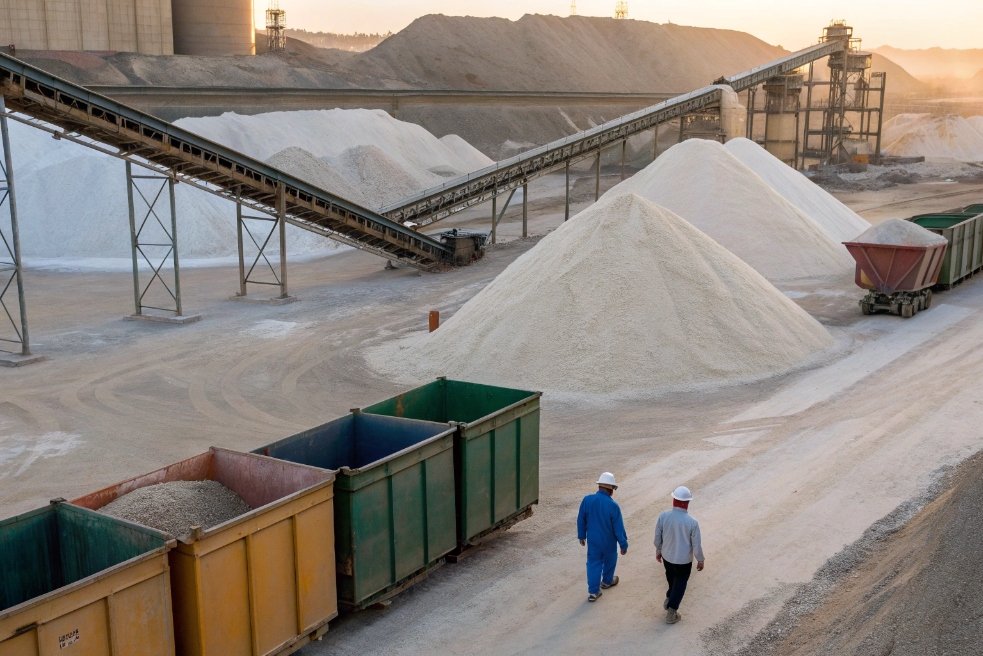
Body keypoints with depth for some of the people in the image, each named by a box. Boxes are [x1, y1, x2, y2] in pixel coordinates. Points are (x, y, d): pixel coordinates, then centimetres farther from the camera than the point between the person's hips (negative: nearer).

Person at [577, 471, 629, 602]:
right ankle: (607, 581, 46)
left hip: (592, 540, 2)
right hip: (609, 542, -2)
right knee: (609, 561, 24)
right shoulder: (612, 505, -26)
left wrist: (581, 535, 14)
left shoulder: (587, 500, -15)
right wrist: (623, 544, -6)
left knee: (593, 563, 13)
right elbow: (619, 528, -18)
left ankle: (593, 591, 11)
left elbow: (581, 520, -2)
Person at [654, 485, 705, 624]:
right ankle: (671, 613, 21)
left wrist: (658, 550, 15)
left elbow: (657, 537, -4)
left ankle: (669, 599, 46)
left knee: (672, 578, 31)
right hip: (684, 560, -3)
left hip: (667, 556, 3)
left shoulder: (663, 517, -19)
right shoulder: (692, 522, -25)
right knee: (680, 584, 17)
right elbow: (697, 544, -14)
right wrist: (700, 560, 3)